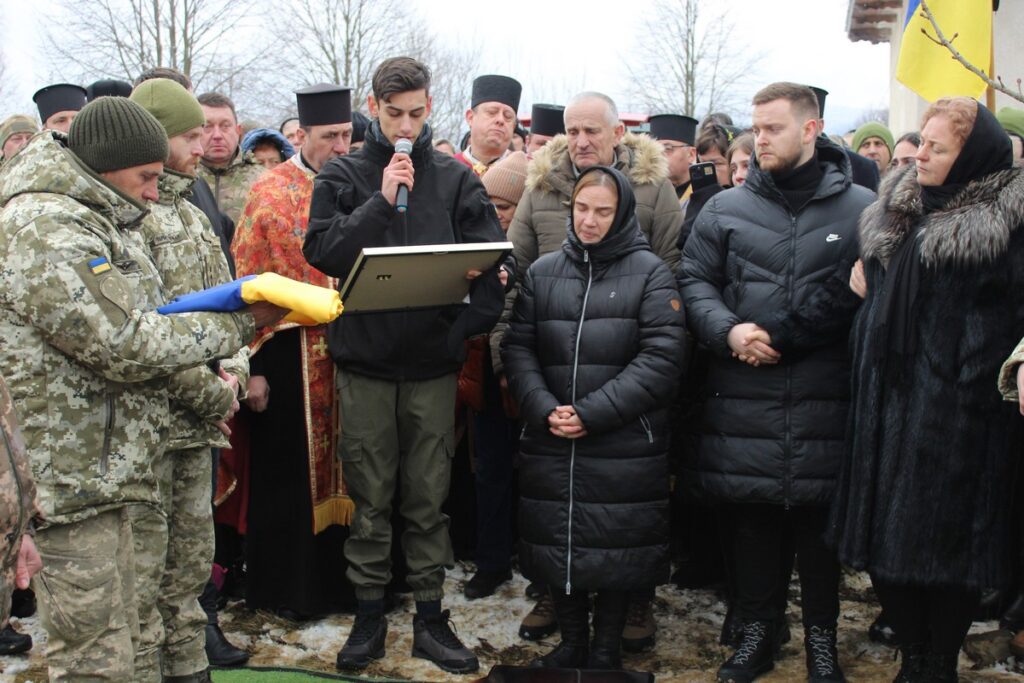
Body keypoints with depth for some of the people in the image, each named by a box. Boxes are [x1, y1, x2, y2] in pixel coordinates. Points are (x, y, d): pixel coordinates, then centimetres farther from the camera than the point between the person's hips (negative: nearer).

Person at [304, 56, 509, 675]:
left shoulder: (456, 178, 4)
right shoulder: (343, 176, 4)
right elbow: (322, 251, -8)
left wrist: (463, 326, -10)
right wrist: (382, 200, -15)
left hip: (433, 363, 0)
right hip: (364, 359, 0)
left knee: (429, 497, 8)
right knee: (370, 497, 8)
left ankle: (431, 617, 19)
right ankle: (370, 613, 21)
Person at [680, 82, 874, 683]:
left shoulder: (861, 209, 2)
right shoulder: (727, 208, 7)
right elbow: (694, 279, 8)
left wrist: (781, 335, -11)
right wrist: (728, 330, -11)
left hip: (825, 397, -1)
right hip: (744, 396, 2)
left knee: (821, 519, 7)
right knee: (752, 519, 9)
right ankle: (759, 629, 26)